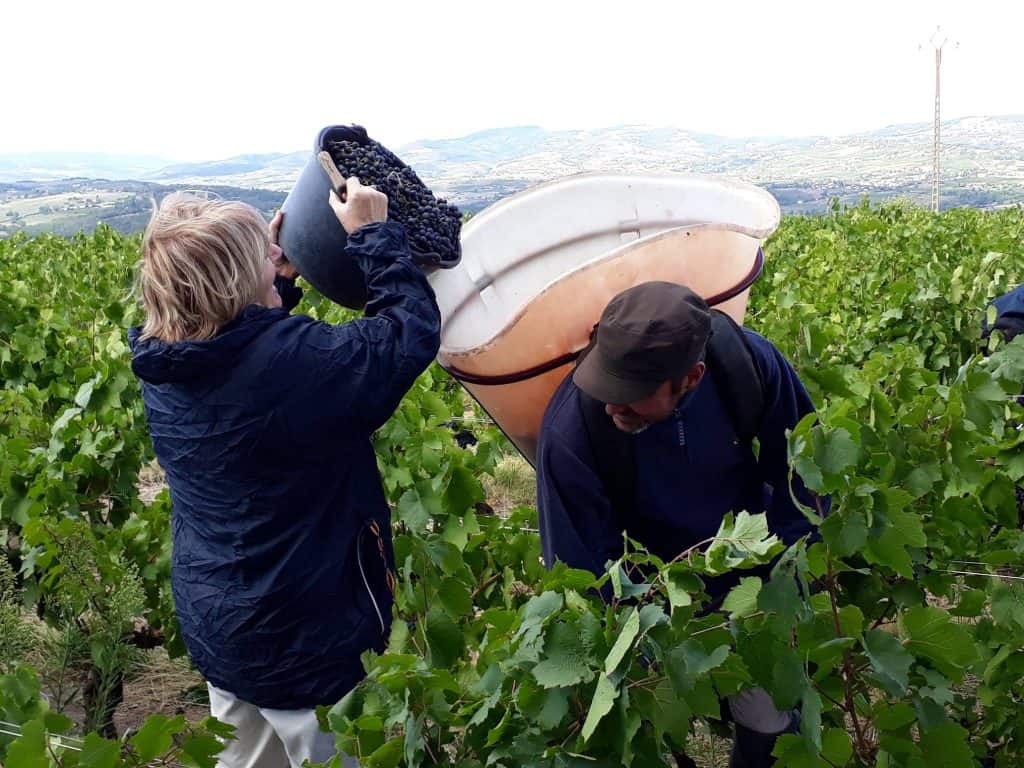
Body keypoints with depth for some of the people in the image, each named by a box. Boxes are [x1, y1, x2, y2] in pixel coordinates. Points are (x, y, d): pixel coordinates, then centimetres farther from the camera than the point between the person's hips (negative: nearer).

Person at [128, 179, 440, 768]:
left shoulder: (162, 366, -7)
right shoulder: (296, 359, -31)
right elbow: (415, 328, -21)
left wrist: (279, 282, 2)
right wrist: (374, 233, -12)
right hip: (307, 646, -7)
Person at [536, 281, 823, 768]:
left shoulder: (750, 362, -26)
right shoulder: (569, 433, -32)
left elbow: (801, 477, -8)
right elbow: (580, 573, -20)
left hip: (751, 574, 2)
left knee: (772, 724, 2)